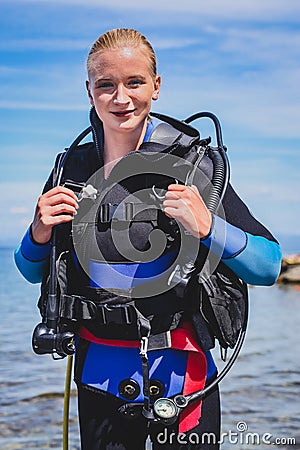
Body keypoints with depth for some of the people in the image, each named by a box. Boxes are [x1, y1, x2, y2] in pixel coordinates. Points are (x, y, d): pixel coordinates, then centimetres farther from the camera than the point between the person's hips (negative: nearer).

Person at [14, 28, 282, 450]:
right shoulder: (72, 167, 1)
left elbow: (269, 265, -13)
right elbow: (33, 272, 11)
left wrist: (206, 226, -28)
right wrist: (40, 232, -9)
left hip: (178, 375, -3)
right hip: (98, 376, 4)